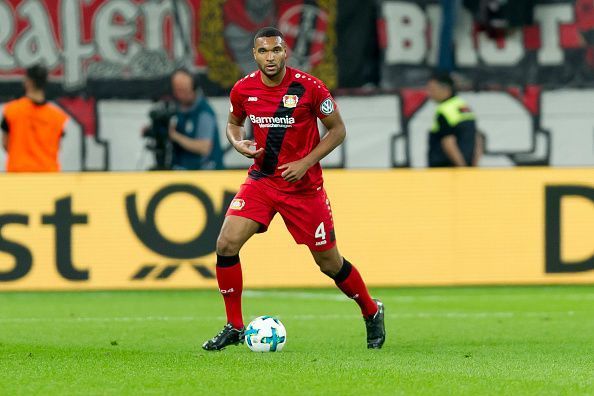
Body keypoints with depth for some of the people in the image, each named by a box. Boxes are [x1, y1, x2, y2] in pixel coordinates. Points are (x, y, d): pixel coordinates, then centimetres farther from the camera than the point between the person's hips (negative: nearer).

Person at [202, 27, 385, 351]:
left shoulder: (308, 87, -14)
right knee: (226, 244, -15)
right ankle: (234, 327, -1)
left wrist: (306, 163, -15)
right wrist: (239, 143, -7)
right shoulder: (243, 90, -4)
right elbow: (234, 123, 16)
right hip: (261, 179, 3)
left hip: (304, 186, -3)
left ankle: (372, 313, 31)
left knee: (329, 263, 4)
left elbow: (337, 130, -4)